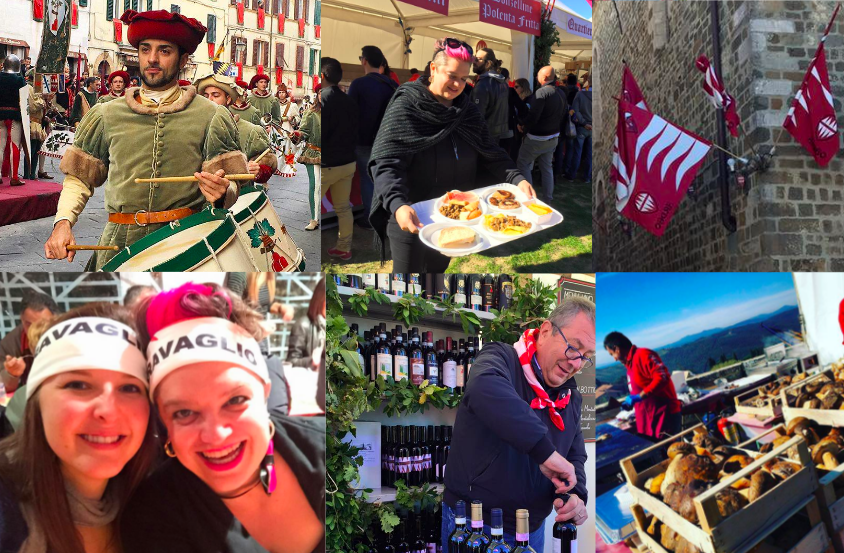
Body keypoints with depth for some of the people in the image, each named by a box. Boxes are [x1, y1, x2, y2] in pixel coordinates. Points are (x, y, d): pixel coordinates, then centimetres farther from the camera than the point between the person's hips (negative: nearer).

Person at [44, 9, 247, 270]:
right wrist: (63, 222, 1)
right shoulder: (107, 115, 14)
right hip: (119, 245, 2)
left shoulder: (211, 116, 7)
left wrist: (220, 192, -21)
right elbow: (79, 178, 17)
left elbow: (231, 185, 2)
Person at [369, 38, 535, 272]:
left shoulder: (469, 111, 4)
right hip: (411, 220, -5)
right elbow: (386, 164, -24)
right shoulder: (406, 106, -15)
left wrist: (517, 179, -15)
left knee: (438, 268, 21)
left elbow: (492, 154, 4)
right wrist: (398, 205, -40)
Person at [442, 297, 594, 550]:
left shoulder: (571, 398, 7)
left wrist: (576, 494, -12)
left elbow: (575, 456, 11)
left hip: (532, 528, 7)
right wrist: (545, 450, -44)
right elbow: (485, 389, -39)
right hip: (473, 523, -7)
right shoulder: (500, 358, -16)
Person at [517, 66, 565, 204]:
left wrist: (522, 125, -11)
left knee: (523, 164, 6)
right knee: (547, 167, 16)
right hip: (552, 138, 8)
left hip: (537, 138, -8)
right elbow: (561, 116, 13)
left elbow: (533, 116, -28)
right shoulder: (560, 94, 5)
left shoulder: (541, 92, -21)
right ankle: (548, 198, 21)